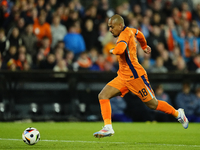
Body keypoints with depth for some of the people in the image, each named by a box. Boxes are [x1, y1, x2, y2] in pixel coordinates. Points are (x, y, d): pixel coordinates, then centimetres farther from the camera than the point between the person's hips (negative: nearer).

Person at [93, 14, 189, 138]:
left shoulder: (125, 34, -19)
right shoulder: (129, 31, 9)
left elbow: (120, 49, -39)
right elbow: (138, 33, 33)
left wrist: (113, 51, -15)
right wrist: (144, 46, 52)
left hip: (135, 76, -9)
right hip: (123, 77, 9)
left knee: (153, 104, 3)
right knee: (103, 96, -7)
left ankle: (178, 113, 26)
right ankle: (108, 128, -12)